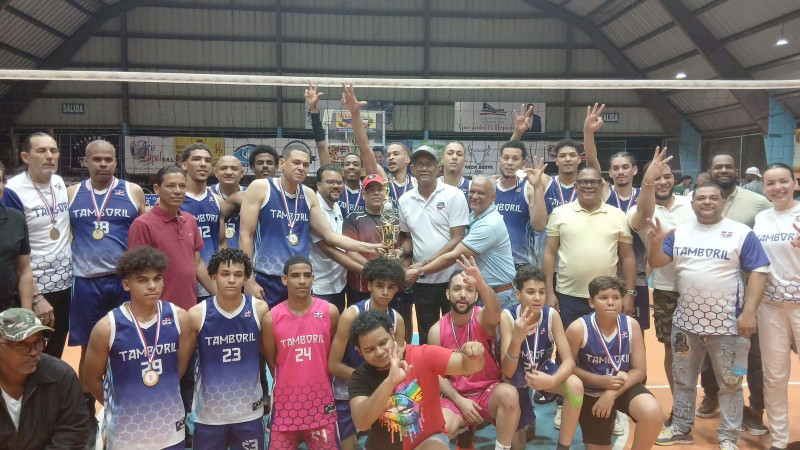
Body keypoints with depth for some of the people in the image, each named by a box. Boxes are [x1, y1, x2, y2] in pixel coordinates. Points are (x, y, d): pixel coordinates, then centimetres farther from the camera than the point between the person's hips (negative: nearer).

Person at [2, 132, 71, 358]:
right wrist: (35, 297, -18)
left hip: (65, 285, 6)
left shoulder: (61, 184, 4)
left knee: (55, 356, 16)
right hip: (34, 291, -6)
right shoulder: (12, 191, -14)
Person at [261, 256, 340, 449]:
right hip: (286, 402, 0)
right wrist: (291, 383, 9)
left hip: (321, 402, 0)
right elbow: (271, 361, 7)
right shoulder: (271, 318, -5)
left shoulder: (330, 312, -5)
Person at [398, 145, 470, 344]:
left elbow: (457, 240, -12)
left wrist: (425, 265, -17)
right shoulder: (405, 200, 5)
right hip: (422, 282, 4)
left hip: (452, 279, -4)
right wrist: (401, 251, -7)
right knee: (426, 338, 15)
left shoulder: (454, 195, -8)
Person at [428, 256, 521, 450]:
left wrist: (481, 283, -59)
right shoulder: (437, 330, -5)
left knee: (509, 394, -35)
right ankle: (462, 427, 4)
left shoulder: (483, 319, -11)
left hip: (489, 390, 0)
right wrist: (460, 401, -15)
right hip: (456, 396, 1)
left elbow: (494, 309, -38)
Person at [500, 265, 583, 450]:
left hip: (542, 369, 2)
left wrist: (552, 380, -45)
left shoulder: (552, 314, -21)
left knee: (576, 385, -30)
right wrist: (516, 339, -52)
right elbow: (508, 373, -32)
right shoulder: (507, 316, -27)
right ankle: (526, 423, 33)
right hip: (516, 374, -1)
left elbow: (569, 361, -22)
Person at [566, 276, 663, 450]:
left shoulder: (631, 325, -13)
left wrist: (612, 394, -20)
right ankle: (607, 422, 39)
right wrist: (600, 380, -23)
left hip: (624, 387, 1)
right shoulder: (578, 329, -19)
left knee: (653, 414, -29)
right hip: (591, 393, -1)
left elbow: (639, 370, -9)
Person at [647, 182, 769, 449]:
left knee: (730, 383, 9)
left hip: (727, 324, -3)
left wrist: (749, 312, -16)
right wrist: (656, 243, -21)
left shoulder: (741, 233, -6)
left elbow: (758, 272, -8)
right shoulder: (679, 233, 4)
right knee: (683, 379, 15)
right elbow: (656, 263, 0)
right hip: (686, 321, 3)